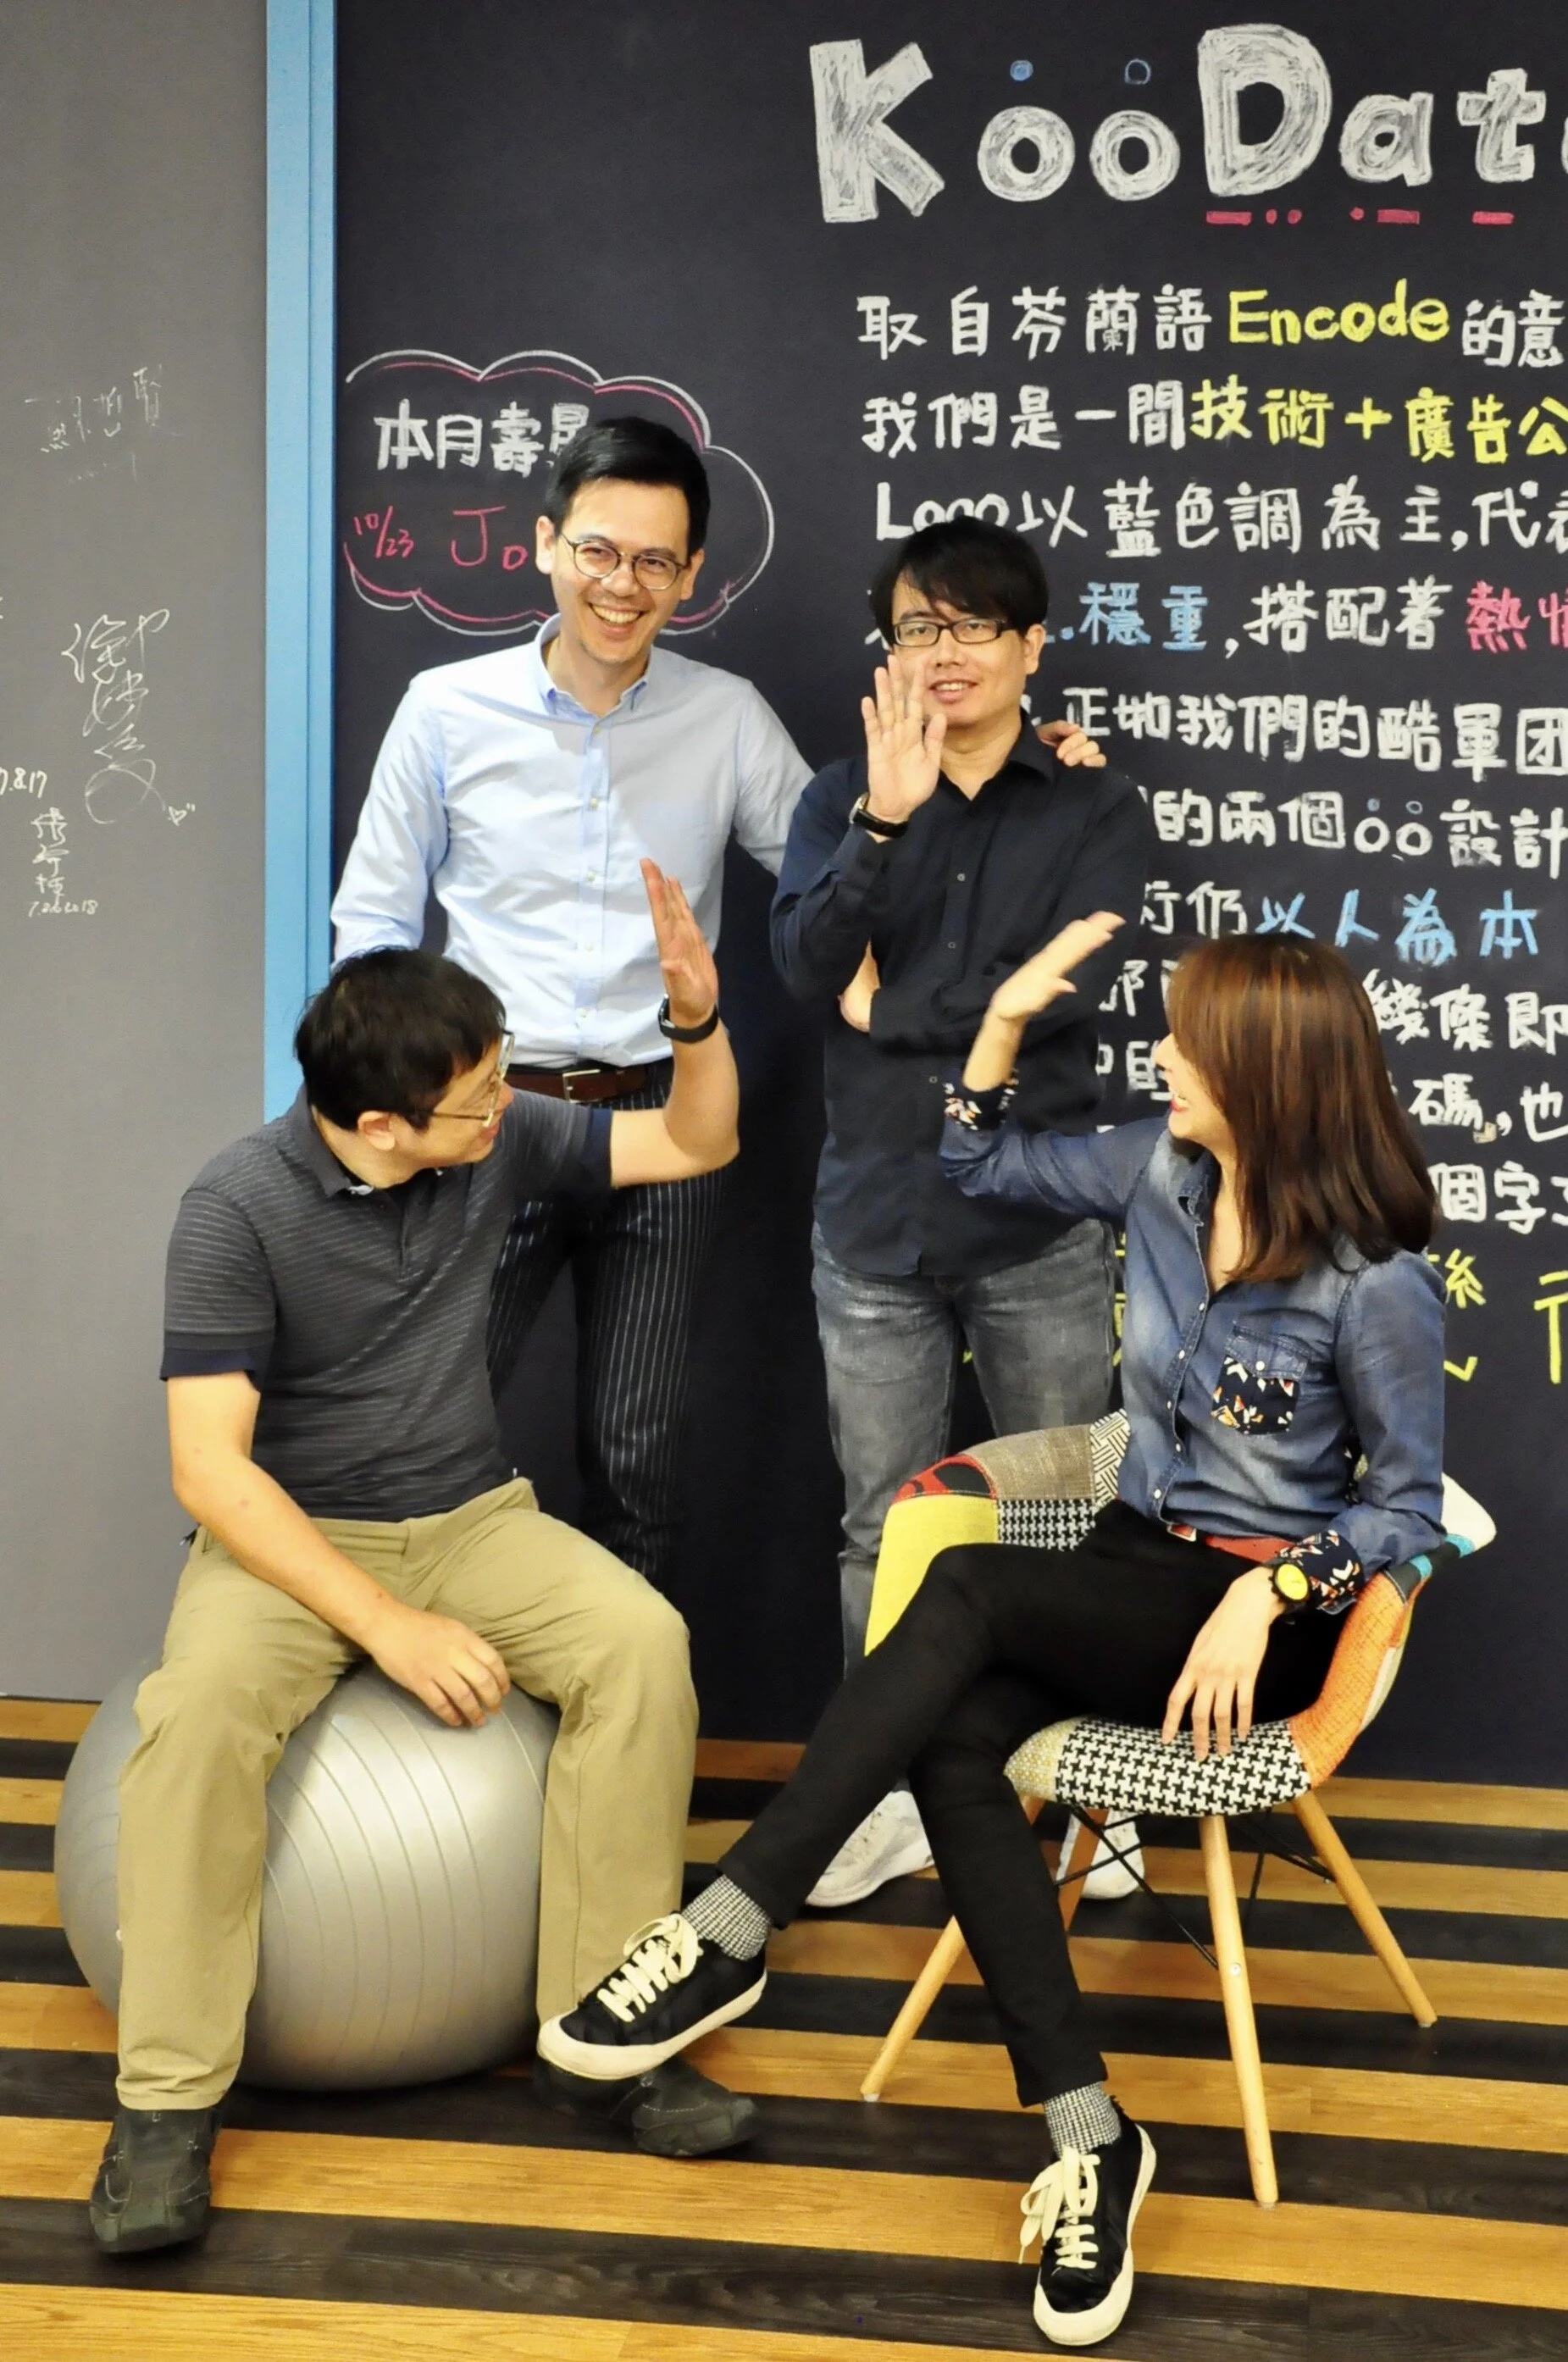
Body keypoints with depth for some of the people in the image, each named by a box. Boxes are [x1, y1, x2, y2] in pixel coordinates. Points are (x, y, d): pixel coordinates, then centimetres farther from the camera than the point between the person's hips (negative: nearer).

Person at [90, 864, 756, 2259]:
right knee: (200, 1704, -35)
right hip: (286, 1535, -3)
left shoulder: (499, 1143, -4)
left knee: (642, 1642, -26)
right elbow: (209, 1467, -21)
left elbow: (696, 1147, 9)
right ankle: (170, 2102, -23)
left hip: (470, 1520, 4)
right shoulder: (238, 1210, -18)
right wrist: (389, 1625, -27)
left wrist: (697, 1014, -12)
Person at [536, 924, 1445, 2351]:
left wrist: (1265, 1595, -23)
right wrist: (1009, 1019, 2)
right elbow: (983, 1167, 17)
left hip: (1271, 1613, -6)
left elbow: (1409, 1504, -9)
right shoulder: (1164, 1173, 1)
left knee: (968, 1590, -30)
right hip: (1137, 1569, 6)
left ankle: (724, 1942, -29)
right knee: (952, 1739, -26)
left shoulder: (1376, 1280, -16)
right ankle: (1089, 2139, -26)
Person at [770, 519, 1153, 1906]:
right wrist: (886, 821, -23)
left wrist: (892, 1010, -7)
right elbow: (808, 962, -9)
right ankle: (889, 1789, 20)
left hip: (1039, 1225, -2)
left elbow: (1070, 984, -13)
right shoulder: (842, 803, 9)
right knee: (883, 1530, 8)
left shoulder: (1096, 811, 3)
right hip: (874, 1220, 2)